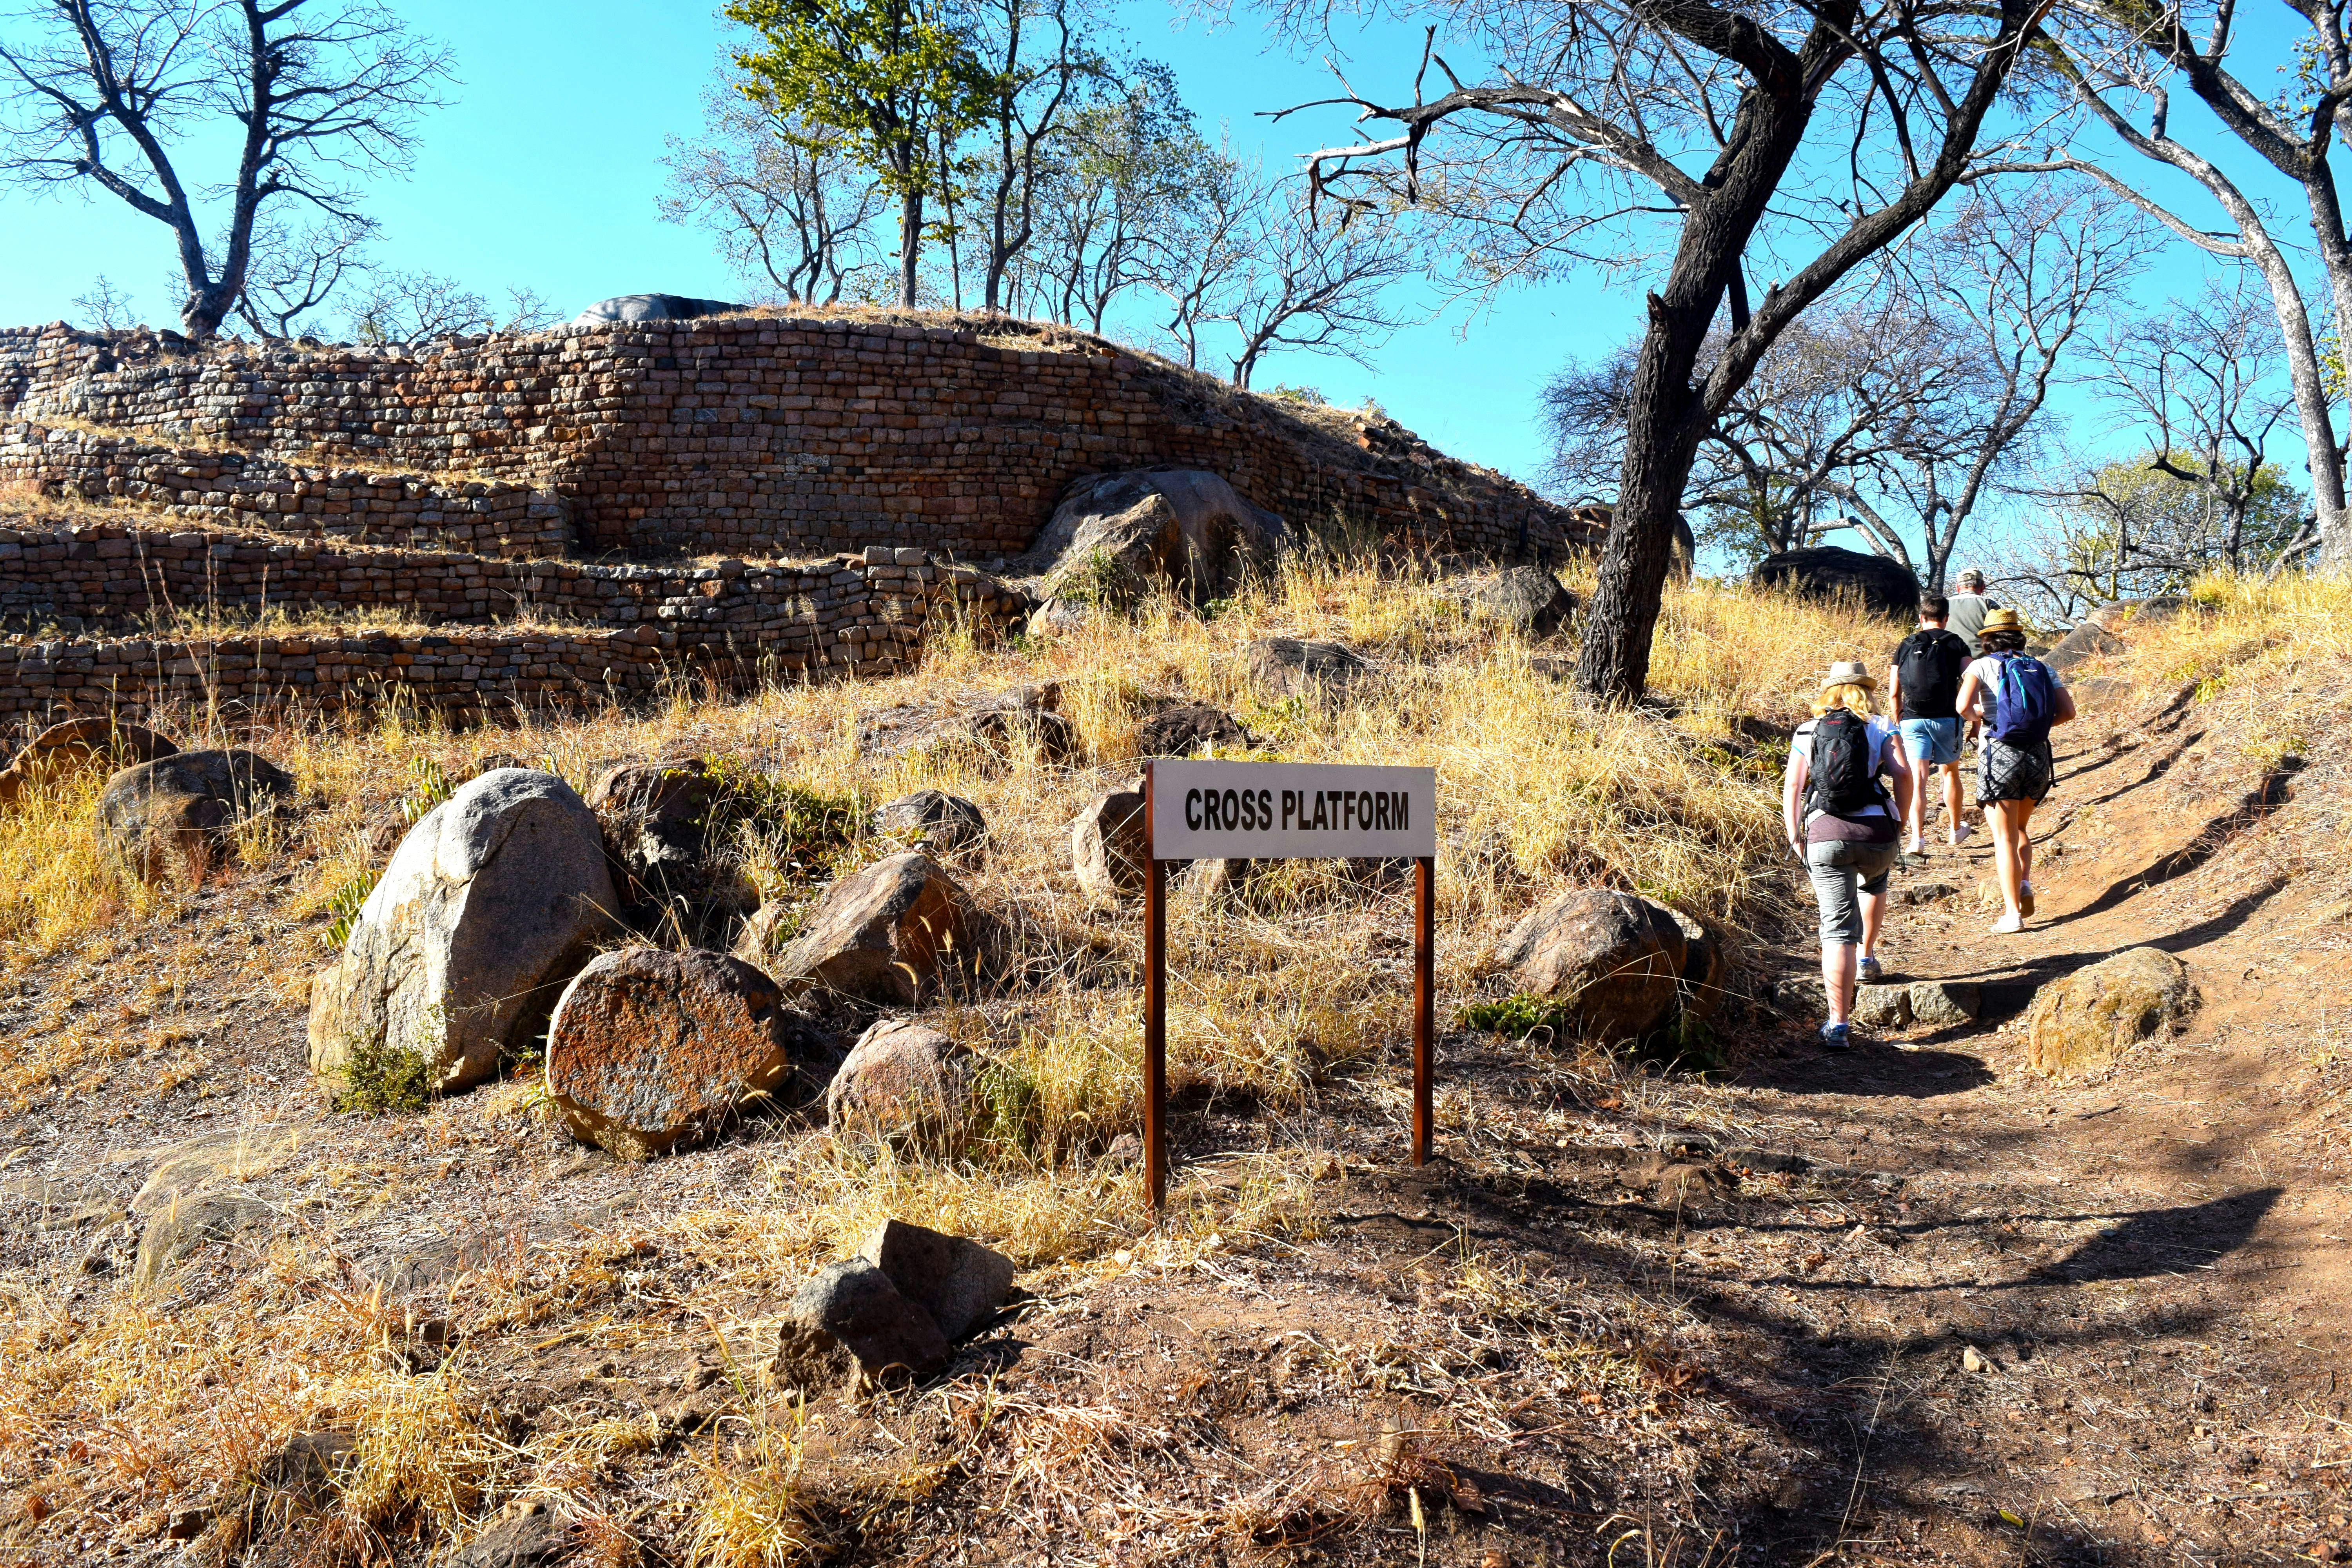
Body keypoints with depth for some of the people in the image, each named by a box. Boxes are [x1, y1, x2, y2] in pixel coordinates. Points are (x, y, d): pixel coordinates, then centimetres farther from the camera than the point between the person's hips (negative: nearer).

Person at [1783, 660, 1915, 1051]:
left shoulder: (1806, 732, 12)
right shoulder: (1880, 728, 9)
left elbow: (1792, 786, 3)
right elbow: (1903, 774, -4)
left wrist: (1794, 835, 5)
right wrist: (1900, 821, 8)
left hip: (1824, 834, 0)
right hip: (1876, 831, 0)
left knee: (1837, 931, -2)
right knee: (1874, 880, 38)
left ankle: (1837, 1025, -9)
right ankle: (1867, 959, 43)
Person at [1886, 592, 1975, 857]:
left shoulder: (1905, 646, 6)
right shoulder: (1957, 645, 3)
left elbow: (1894, 694, 5)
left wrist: (1898, 723, 18)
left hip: (1912, 720, 0)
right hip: (1947, 719, 0)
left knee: (1917, 778, -5)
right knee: (1951, 772, 20)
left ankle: (1918, 838, -19)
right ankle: (1956, 831, 35)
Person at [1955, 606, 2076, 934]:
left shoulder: (1983, 666, -1)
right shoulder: (2043, 669, 11)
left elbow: (1963, 705, -18)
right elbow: (2068, 712, 2)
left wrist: (1977, 720, 3)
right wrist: (2036, 723, 17)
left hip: (1999, 755, -4)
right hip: (2038, 757, 4)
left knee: (2005, 837, 3)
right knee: (2019, 829, 25)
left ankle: (2012, 914, -1)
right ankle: (2024, 884, 3)